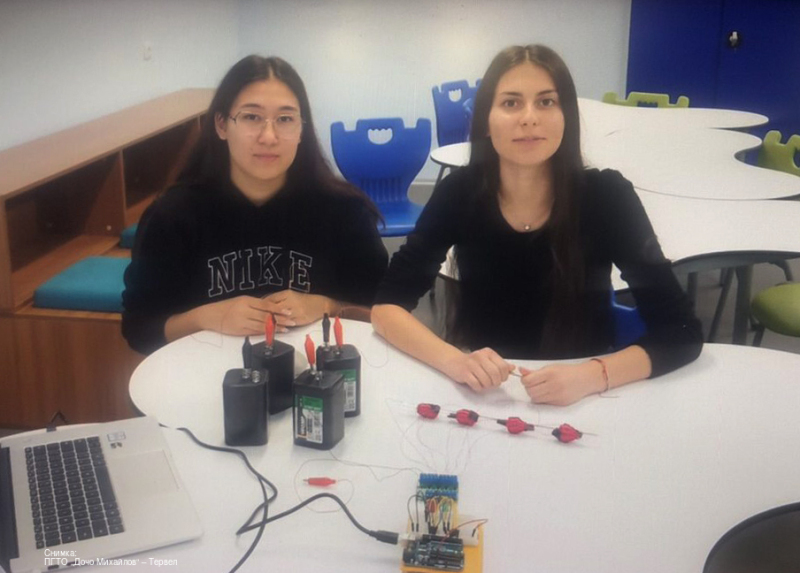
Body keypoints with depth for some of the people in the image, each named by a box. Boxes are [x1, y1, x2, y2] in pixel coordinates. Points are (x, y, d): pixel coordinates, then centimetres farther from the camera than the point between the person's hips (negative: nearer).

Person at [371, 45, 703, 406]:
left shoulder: (606, 196, -13)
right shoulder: (460, 193, -9)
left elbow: (682, 333, -14)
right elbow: (387, 305, -8)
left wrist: (592, 376, -31)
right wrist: (453, 360, -27)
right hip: (475, 397, 1)